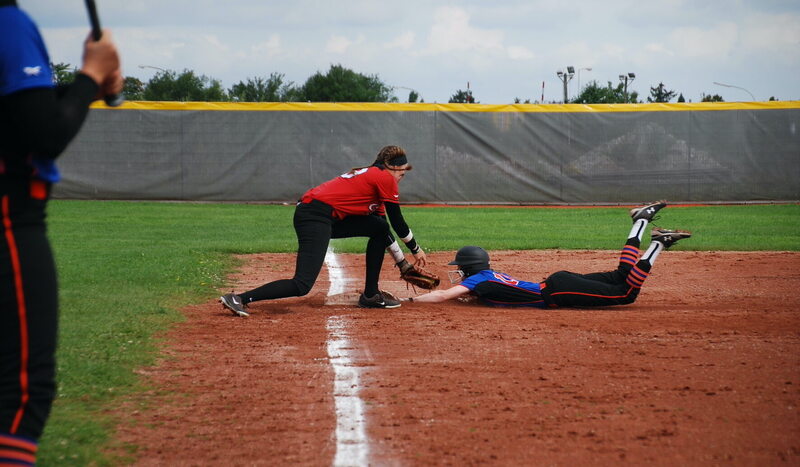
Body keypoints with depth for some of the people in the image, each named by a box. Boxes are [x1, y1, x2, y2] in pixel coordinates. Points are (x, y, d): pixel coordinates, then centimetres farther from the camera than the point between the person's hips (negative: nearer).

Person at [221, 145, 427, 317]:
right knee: (302, 286, -17)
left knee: (379, 228, 21)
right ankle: (239, 299, -18)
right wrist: (416, 249, 18)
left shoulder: (370, 175, 28)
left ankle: (370, 295, 21)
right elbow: (398, 223, 3)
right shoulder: (385, 178, 1)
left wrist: (403, 263, 34)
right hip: (314, 218, -10)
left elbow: (386, 226, 33)